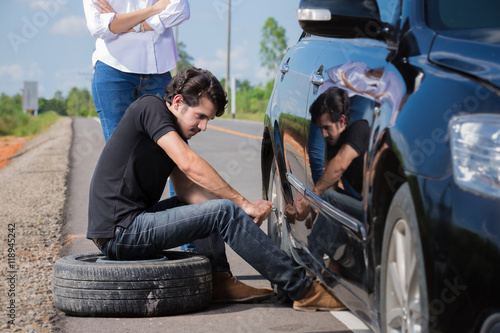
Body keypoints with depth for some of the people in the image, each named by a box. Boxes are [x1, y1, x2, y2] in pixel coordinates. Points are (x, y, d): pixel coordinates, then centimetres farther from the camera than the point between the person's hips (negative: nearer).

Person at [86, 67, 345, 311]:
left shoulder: (176, 133, 17)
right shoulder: (150, 107, -10)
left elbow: (187, 190, 12)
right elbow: (189, 164, -20)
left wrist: (239, 206, -4)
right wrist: (243, 204, -16)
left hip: (130, 224, 10)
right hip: (120, 234, -10)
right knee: (225, 212, -16)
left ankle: (217, 280, 8)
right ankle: (303, 291, -13)